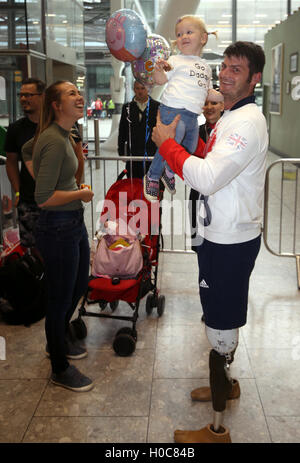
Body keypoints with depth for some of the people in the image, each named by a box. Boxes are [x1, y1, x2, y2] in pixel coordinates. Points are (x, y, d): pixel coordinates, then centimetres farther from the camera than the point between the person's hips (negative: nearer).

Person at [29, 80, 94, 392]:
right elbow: (43, 198, -26)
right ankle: (60, 369, 25)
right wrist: (81, 194, -14)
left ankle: (57, 340, 48)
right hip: (57, 228, -10)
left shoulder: (63, 136, 10)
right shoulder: (54, 141, -22)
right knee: (60, 297, 5)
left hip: (74, 223, 10)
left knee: (79, 285, 24)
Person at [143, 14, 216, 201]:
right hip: (174, 111, -6)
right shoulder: (176, 60, 4)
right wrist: (159, 69, -22)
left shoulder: (206, 67, 22)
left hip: (193, 116, 7)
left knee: (190, 149, 12)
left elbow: (207, 92, 28)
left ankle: (169, 172, 37)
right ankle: (152, 177, 5)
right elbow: (161, 80, -1)